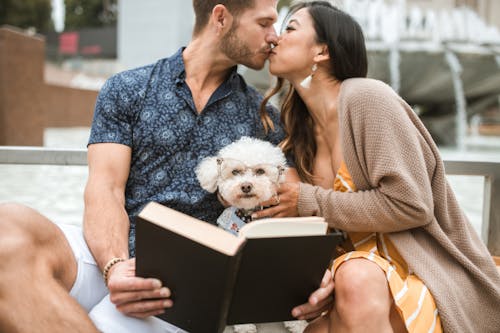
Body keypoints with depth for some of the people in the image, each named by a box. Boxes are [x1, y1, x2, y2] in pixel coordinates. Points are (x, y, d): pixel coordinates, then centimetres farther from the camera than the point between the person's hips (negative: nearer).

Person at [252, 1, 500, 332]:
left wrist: (311, 202, -15)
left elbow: (410, 205, -20)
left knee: (357, 279, -35)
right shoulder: (303, 133, 8)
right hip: (367, 261, 6)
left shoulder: (365, 97, -15)